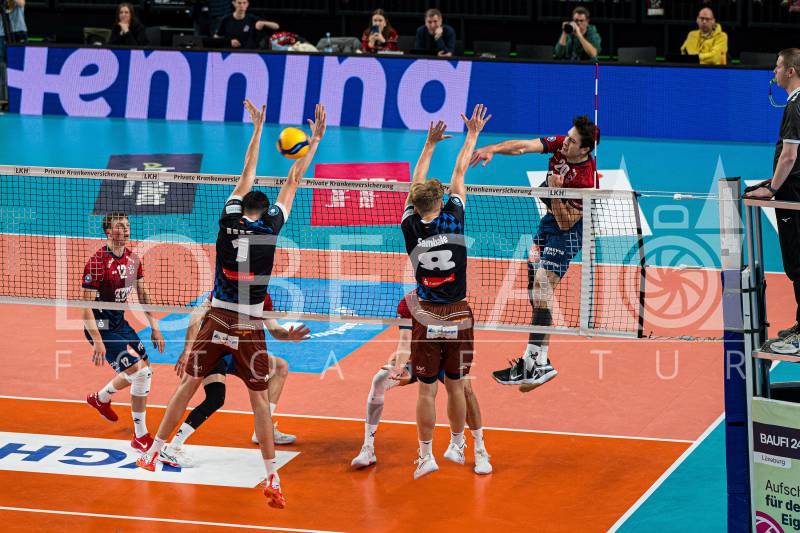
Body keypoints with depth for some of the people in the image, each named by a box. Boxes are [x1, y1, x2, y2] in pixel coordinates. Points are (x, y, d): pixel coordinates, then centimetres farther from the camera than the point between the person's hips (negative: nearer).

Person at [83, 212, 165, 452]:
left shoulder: (133, 259, 3)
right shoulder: (97, 263, -21)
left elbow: (143, 294, 15)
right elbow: (86, 305, -21)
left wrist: (154, 327, 12)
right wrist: (97, 341, -26)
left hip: (119, 321, 8)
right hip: (100, 325, -8)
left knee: (145, 370, 4)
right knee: (135, 370, -16)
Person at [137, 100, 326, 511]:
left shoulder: (229, 218, 3)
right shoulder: (271, 226, -2)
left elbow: (248, 173, 15)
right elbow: (293, 181, 6)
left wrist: (257, 128, 24)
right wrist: (315, 139, 13)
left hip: (217, 319, 2)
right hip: (249, 327, -2)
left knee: (188, 385, 12)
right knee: (260, 399, 3)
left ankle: (154, 451, 16)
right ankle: (272, 480, 0)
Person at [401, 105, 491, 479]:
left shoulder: (411, 227, -7)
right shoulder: (453, 219, -9)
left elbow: (416, 184, 9)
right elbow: (459, 174, 3)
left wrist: (430, 144, 20)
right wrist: (472, 135, 15)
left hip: (426, 318, 0)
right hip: (458, 316, 0)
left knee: (426, 389, 3)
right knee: (455, 385, 12)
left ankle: (426, 455, 3)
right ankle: (457, 446, 25)